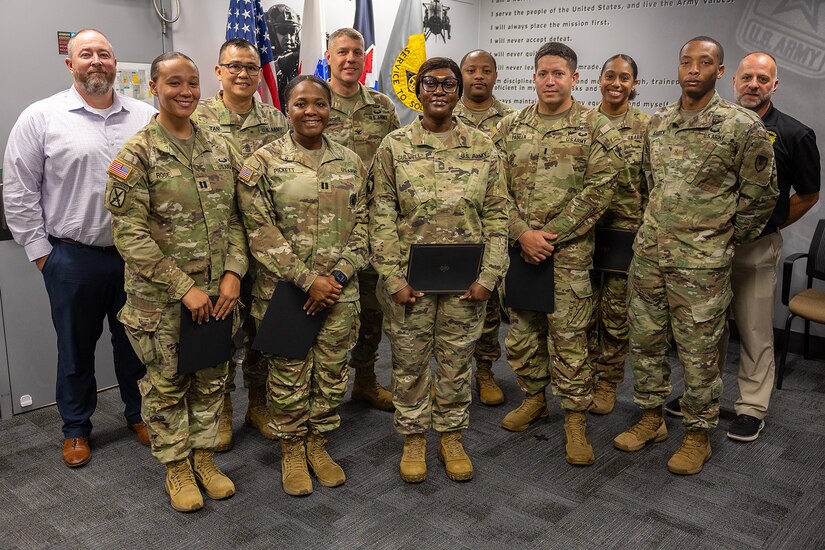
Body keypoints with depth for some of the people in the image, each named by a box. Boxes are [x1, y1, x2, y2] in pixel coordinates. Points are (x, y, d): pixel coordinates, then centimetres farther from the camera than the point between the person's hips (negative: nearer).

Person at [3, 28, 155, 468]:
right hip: (73, 259, -2)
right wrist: (39, 250, -3)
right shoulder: (40, 118, -3)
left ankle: (139, 413, 34)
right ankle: (76, 427, 30)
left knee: (136, 341, 15)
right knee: (76, 348, 13)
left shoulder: (146, 117, 3)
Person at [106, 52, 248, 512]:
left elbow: (235, 218, 7)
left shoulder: (220, 149, 4)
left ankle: (204, 455, 34)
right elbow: (130, 234, -14)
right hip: (161, 299, -4)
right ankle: (176, 466, 28)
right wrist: (184, 287, -17)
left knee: (212, 378, 15)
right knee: (167, 382, 10)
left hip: (218, 293, 5)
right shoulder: (137, 155, -11)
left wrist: (233, 273, -7)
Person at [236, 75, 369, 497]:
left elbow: (360, 225, 6)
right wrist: (308, 281, -15)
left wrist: (339, 276, -8)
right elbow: (261, 232, -11)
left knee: (332, 373, 12)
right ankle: (291, 450, 29)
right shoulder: (263, 162, -6)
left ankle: (318, 444, 33)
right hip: (284, 290, -3)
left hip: (339, 291, 3)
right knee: (288, 376, 8)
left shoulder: (350, 163, 6)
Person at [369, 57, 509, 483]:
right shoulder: (394, 146, -2)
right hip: (410, 276, -1)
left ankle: (452, 437, 30)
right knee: (409, 360, 9)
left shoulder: (481, 147, 1)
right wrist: (393, 277, -10)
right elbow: (382, 216, -4)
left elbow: (496, 215, 1)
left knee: (457, 360, 12)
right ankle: (413, 439, 28)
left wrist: (489, 275, -5)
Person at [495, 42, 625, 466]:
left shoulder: (596, 128, -2)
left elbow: (599, 189, -9)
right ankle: (534, 398, 33)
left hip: (569, 251, -3)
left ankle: (575, 418, 15)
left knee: (569, 335, 1)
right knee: (521, 329, 13)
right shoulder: (509, 128, 8)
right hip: (518, 246, 4)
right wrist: (522, 234, -10)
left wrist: (551, 234, -14)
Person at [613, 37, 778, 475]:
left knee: (698, 351, 5)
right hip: (648, 253, 6)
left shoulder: (742, 127, -9)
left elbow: (760, 194, -1)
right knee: (645, 339, 14)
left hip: (701, 263, -5)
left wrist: (726, 240, 3)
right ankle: (651, 418, 31)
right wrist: (663, 224, 16)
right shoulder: (657, 123, 7)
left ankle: (698, 435, 22)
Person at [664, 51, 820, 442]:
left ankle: (752, 408, 17)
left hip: (757, 248, -3)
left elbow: (808, 194, 5)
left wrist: (769, 225, 4)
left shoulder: (794, 134, -4)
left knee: (755, 332, 5)